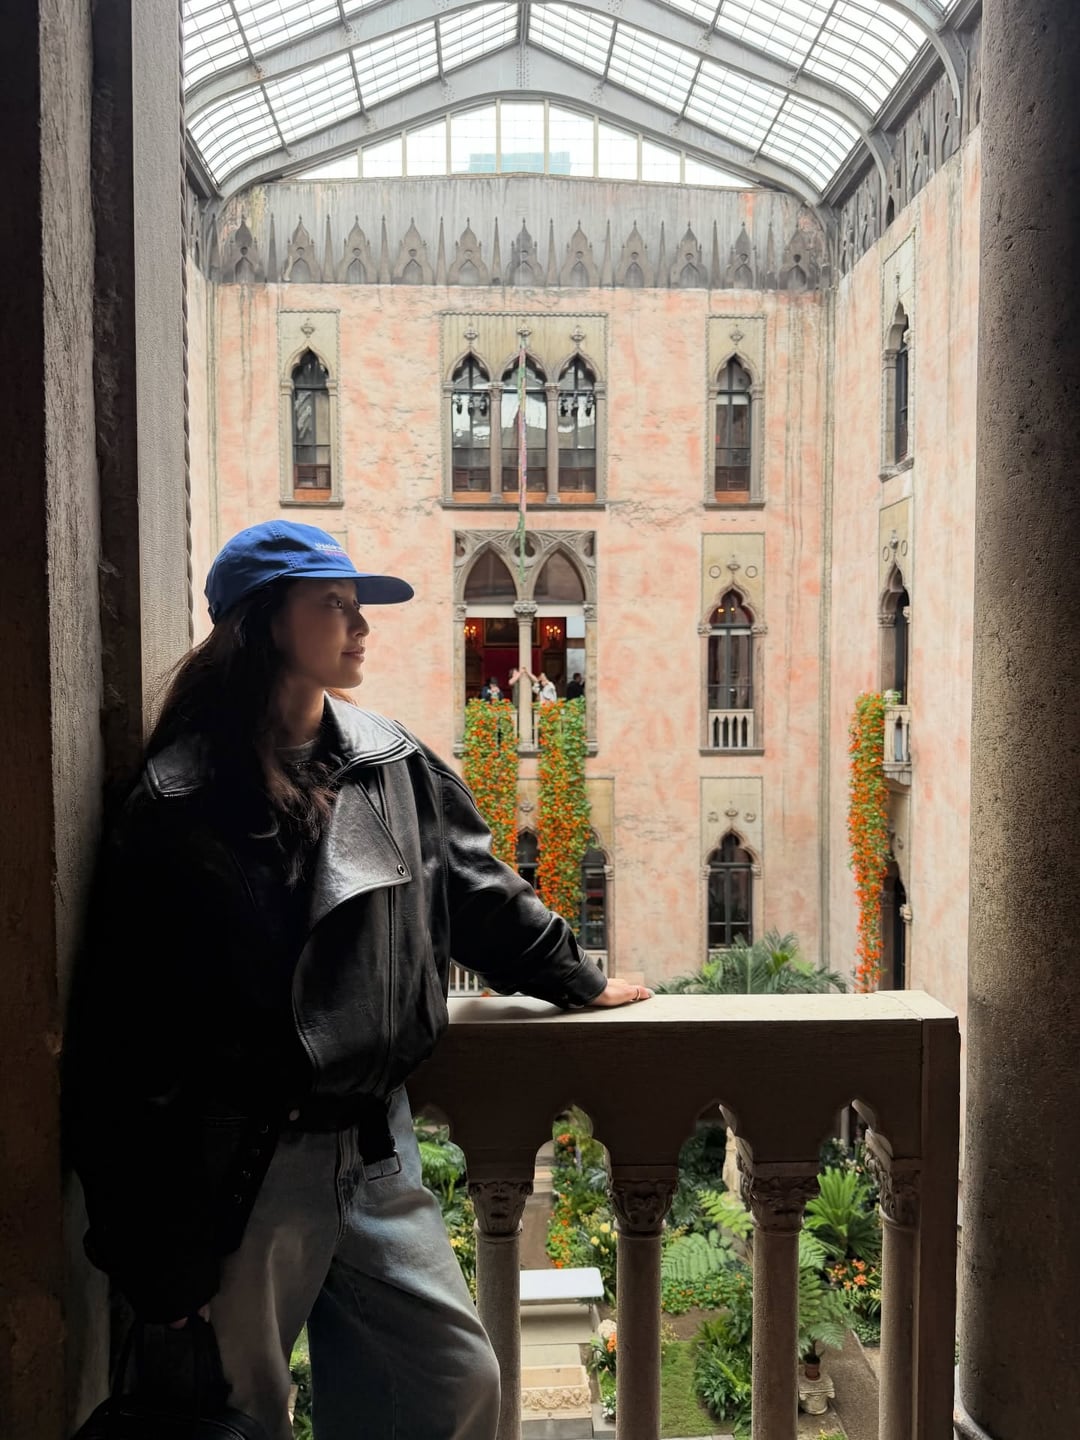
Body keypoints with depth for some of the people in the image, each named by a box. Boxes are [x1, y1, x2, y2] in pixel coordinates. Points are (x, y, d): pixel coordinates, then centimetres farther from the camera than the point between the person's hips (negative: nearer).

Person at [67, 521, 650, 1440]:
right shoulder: (181, 804, -12)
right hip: (241, 1165, -5)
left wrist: (577, 982, 22)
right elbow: (126, 1029, -11)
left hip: (375, 1146, 5)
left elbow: (479, 891, 17)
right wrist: (144, 1245, -11)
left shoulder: (391, 762, 4)